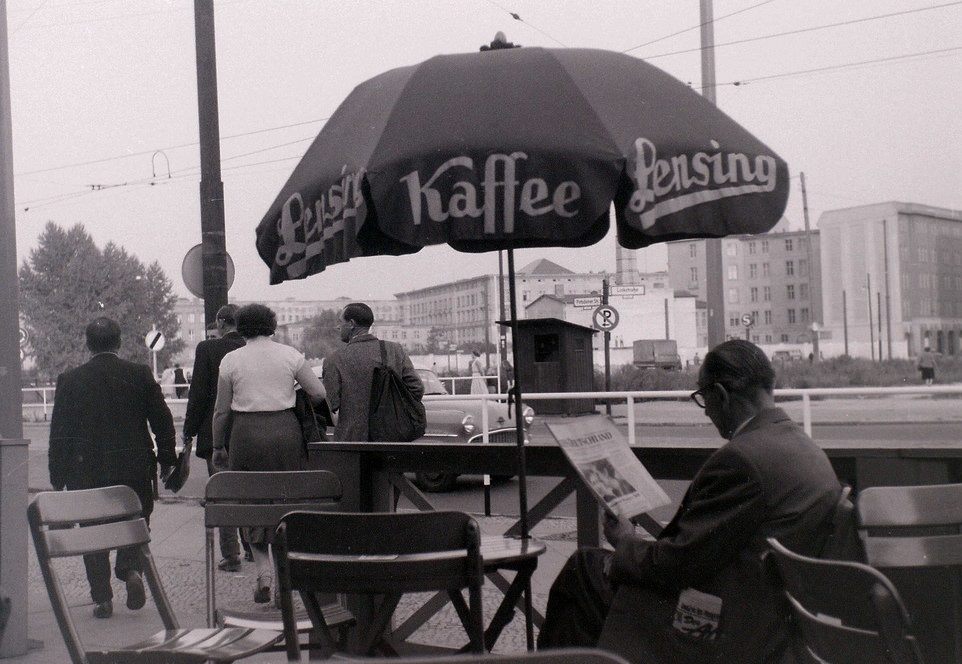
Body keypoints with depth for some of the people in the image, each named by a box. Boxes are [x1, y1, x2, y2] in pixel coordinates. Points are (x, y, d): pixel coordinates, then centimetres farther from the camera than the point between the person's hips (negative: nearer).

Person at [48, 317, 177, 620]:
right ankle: (131, 569, -7)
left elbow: (59, 433, 0)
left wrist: (57, 478, 6)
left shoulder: (69, 380, -2)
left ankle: (102, 598, 8)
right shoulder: (141, 374, -2)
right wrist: (166, 460, 12)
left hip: (86, 472, 0)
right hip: (135, 468, 0)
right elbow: (162, 421, 1)